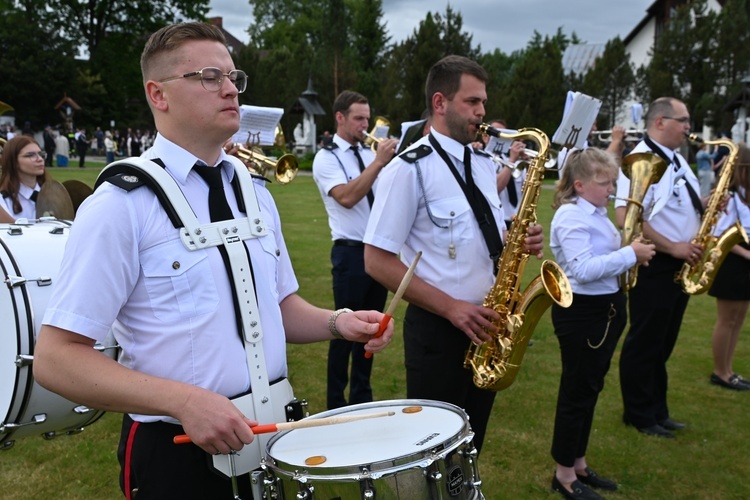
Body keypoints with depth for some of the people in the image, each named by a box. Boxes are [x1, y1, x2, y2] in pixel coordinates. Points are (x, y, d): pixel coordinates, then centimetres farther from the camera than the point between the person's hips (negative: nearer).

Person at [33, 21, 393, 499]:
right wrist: (184, 400, -27)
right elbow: (55, 358, -16)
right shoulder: (121, 205, -15)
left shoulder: (254, 190, 5)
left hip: (271, 435, 6)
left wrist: (337, 322, -6)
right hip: (176, 451, -6)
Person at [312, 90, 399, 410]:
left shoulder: (369, 154, 12)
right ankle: (336, 402, 15)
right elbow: (347, 197, -22)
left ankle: (362, 395, 28)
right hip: (351, 252, -6)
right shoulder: (326, 157, -6)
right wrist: (379, 162, -21)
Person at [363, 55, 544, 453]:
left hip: (486, 324, 7)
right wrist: (451, 307, -20)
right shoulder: (409, 169, -14)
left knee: (471, 444, 20)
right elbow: (377, 261, -17)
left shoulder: (484, 164, 9)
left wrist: (522, 242, -5)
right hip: (438, 329, -7)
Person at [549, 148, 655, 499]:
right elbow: (582, 270, -28)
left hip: (605, 308, 9)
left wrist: (630, 258, 0)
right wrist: (629, 254, -21)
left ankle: (578, 464, 30)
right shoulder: (570, 216, -18)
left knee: (590, 389, 16)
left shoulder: (597, 214, 11)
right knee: (576, 391, 1)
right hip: (580, 312, -9)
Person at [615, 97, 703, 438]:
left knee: (663, 344, 17)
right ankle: (638, 415, 17)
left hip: (680, 265, 9)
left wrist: (706, 205, 2)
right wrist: (673, 247, -21)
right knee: (645, 343, 3)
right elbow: (626, 217, -26)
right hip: (653, 266, -9)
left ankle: (657, 410, 29)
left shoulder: (676, 160, 15)